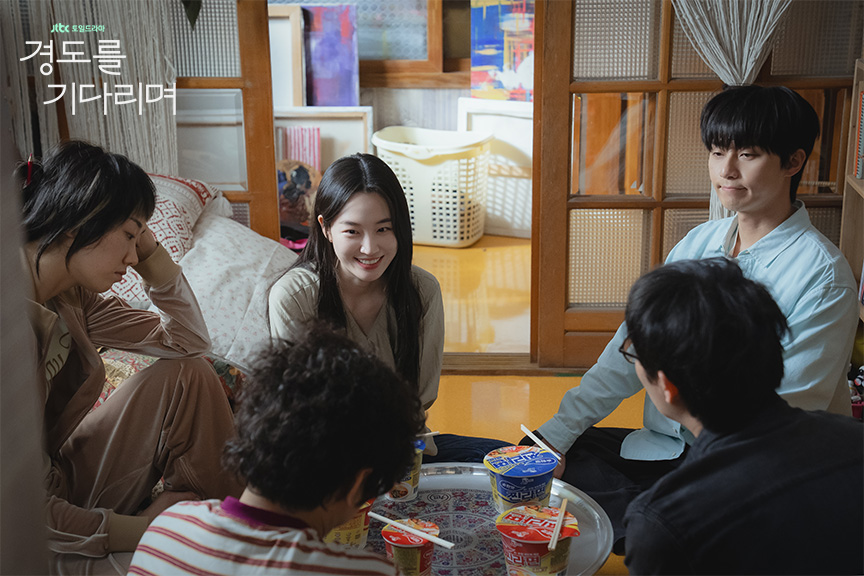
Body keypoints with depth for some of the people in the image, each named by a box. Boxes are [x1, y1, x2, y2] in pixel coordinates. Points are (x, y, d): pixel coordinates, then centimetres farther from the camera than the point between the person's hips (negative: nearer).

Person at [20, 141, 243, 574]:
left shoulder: (69, 300, 1)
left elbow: (188, 339, 9)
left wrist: (150, 250, -2)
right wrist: (141, 529, -19)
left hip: (63, 485, 9)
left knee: (187, 374, 0)